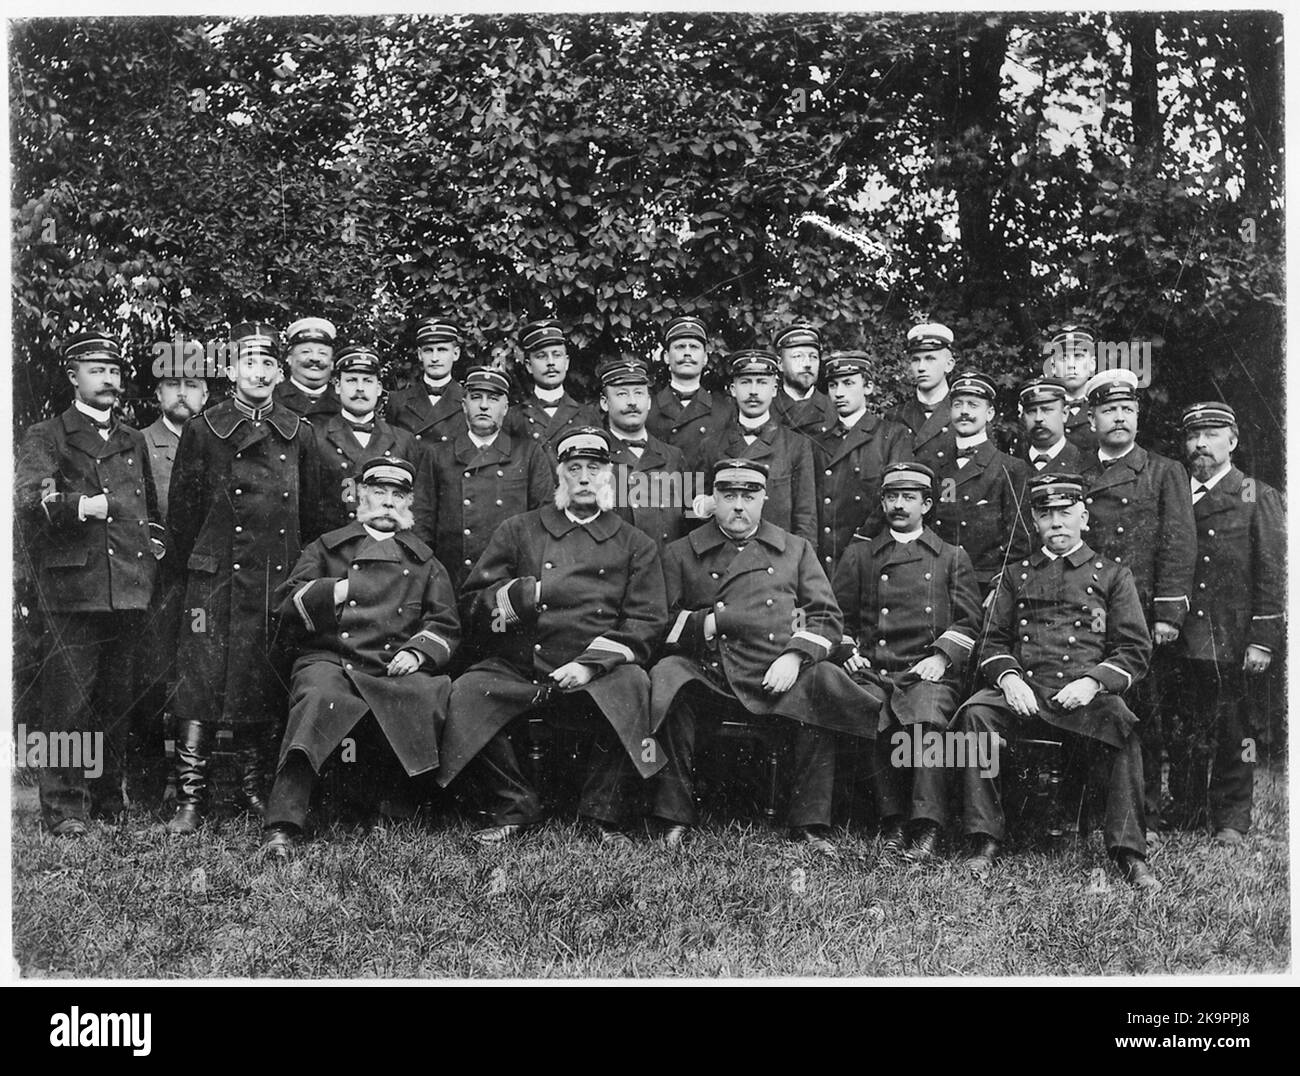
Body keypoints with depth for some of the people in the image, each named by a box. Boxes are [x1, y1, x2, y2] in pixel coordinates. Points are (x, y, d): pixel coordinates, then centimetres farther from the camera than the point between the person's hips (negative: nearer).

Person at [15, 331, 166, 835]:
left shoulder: (133, 441, 22)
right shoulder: (46, 437, 4)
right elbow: (29, 496, -13)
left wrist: (154, 545, 15)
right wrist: (79, 505, -27)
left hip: (130, 587, 5)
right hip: (73, 588, -5)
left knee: (119, 699, 9)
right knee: (68, 700, -5)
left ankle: (108, 796, 19)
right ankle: (64, 808, 0)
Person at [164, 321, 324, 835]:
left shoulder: (300, 435, 10)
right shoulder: (203, 431, 4)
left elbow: (312, 514, 15)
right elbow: (180, 510, 6)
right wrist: (197, 571, 6)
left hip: (281, 581, 2)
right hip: (217, 579, -2)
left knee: (265, 688, 6)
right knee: (202, 683, -7)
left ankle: (253, 791, 18)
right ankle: (190, 802, -3)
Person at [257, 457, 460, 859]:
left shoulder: (424, 561, 25)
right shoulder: (327, 547, 22)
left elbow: (446, 624, 18)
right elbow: (285, 603, 11)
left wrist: (418, 652, -3)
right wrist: (332, 592, -5)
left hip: (395, 670, 2)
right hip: (330, 660, -1)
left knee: (434, 694, -32)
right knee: (318, 696, -37)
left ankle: (387, 788, -6)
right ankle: (282, 826, -42)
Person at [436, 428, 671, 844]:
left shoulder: (634, 545, 15)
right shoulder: (518, 531, 17)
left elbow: (647, 623, 4)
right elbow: (470, 607, 11)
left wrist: (590, 664, -12)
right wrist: (518, 595, -11)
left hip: (595, 678, -1)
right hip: (516, 671, 1)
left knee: (632, 686, -32)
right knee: (462, 696, -27)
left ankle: (604, 813, -13)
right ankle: (515, 807, -7)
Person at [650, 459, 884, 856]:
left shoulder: (796, 549, 21)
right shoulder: (680, 553, 17)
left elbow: (827, 616, 12)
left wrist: (795, 655, -6)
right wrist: (706, 623, -8)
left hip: (777, 676, 1)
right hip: (705, 675, -1)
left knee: (823, 683, -30)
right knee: (668, 675, -32)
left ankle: (810, 825, -21)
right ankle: (674, 819, -22)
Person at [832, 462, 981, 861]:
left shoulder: (952, 558, 20)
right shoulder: (859, 554, 23)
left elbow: (968, 621, 11)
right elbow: (838, 614, 20)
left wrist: (942, 656, -6)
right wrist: (848, 650, 1)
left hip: (929, 672, -1)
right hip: (872, 671, 1)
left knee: (926, 712, -35)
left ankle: (926, 824, -34)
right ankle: (891, 820, -24)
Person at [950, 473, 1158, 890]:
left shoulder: (1113, 575, 14)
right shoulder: (1017, 574, 21)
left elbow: (1135, 650, 7)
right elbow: (994, 640, 17)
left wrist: (1093, 682, -12)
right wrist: (1009, 678, -6)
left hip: (1085, 697, -2)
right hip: (1023, 693, 2)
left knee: (1119, 723, -34)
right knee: (975, 712, -28)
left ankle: (1130, 853, -28)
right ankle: (985, 842, -23)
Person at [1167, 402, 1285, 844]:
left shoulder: (1259, 498, 3)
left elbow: (1273, 575, -3)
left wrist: (1263, 640, -10)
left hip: (1233, 644, -3)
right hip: (1181, 642, 3)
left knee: (1235, 735, 3)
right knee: (1183, 736, 6)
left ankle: (1231, 820, 15)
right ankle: (1184, 815, 20)